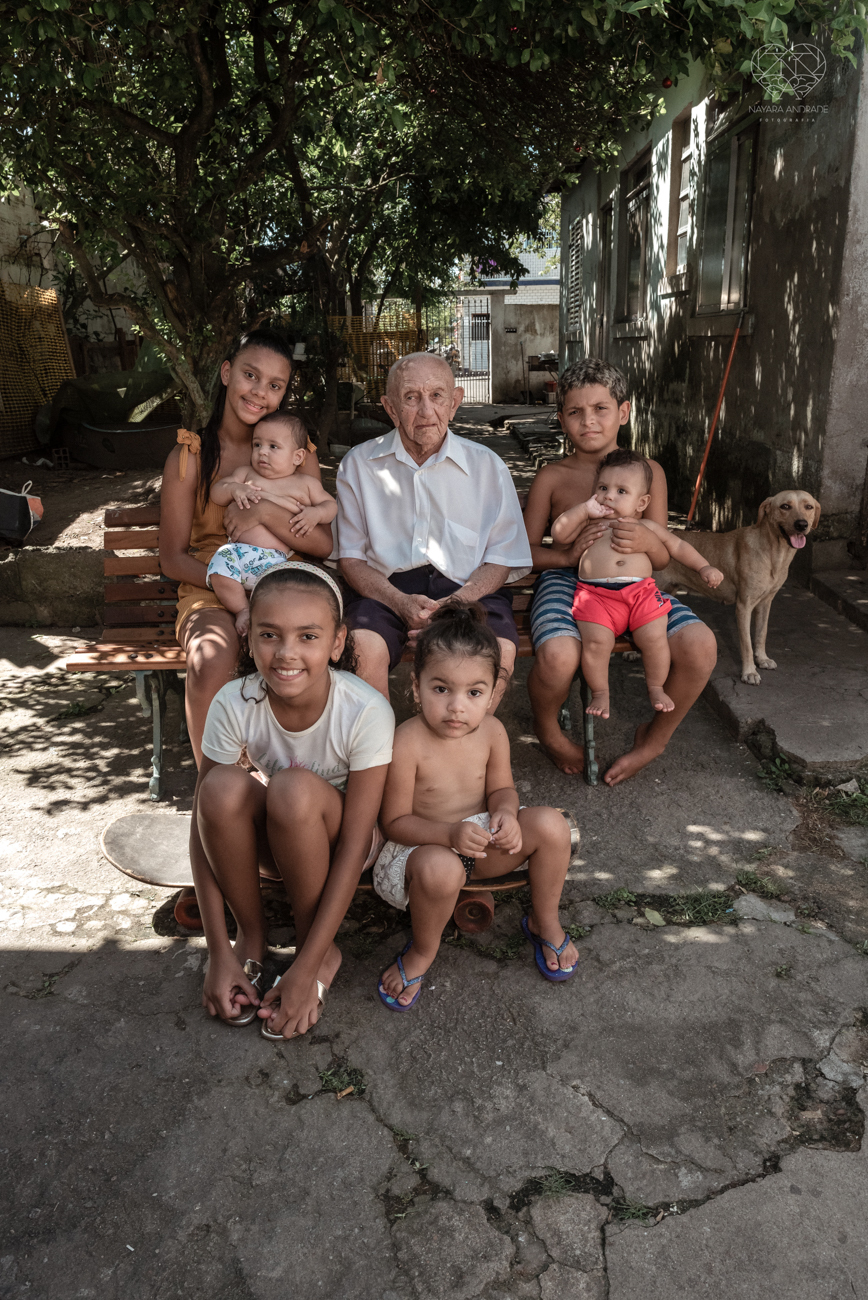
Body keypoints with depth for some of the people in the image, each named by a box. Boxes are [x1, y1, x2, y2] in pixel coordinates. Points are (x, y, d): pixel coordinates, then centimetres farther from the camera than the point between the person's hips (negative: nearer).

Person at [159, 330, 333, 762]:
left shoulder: (299, 452, 8)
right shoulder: (190, 455, 2)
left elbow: (324, 544, 1)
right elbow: (172, 558, 3)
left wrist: (267, 512, -16)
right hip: (209, 592, -1)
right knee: (211, 661, -35)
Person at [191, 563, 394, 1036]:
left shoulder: (366, 712, -29)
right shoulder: (234, 704, -22)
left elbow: (353, 845, -25)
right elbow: (205, 824, -17)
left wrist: (306, 968, -25)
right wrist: (219, 952, -20)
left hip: (338, 837, -2)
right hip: (278, 838, 2)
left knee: (295, 789, -35)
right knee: (223, 786, -30)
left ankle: (319, 950, -11)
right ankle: (251, 934, -5)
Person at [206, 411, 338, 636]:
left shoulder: (306, 483, 18)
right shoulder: (245, 472, 21)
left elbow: (331, 504, 18)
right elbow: (216, 492, 14)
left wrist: (315, 513, -5)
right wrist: (234, 488, -9)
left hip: (279, 559, -1)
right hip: (239, 551, 1)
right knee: (220, 566, -29)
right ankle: (242, 610, -4)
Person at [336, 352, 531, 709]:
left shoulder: (488, 466, 6)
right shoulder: (358, 464, 7)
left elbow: (502, 559, 5)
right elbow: (350, 556, 6)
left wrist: (453, 606, -14)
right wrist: (400, 602, -13)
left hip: (467, 590, 0)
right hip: (386, 588, 0)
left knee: (500, 651, -29)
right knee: (362, 648, -31)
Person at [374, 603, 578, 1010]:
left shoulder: (491, 732, -9)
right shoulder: (406, 743, -25)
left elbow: (501, 788, 6)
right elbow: (395, 822, -19)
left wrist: (506, 814, -19)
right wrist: (450, 833, -35)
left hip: (481, 839, 5)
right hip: (422, 845, -5)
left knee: (551, 824, -15)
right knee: (439, 868, -40)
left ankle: (545, 922, 12)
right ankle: (422, 951, -5)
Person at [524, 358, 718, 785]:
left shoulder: (648, 472, 8)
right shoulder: (552, 477, 4)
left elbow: (662, 557, 8)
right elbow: (526, 550, 5)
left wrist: (647, 543, -18)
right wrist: (568, 554, -17)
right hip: (567, 580, -2)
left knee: (700, 646, -24)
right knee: (558, 656, -36)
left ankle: (655, 736, 6)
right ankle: (546, 728, 3)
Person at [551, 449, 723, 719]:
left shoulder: (646, 527, 24)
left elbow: (677, 546, 30)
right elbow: (559, 534, 8)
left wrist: (704, 567, 19)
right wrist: (585, 509, 4)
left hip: (641, 591, 1)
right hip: (595, 593, -1)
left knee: (655, 638, -20)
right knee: (596, 641, -26)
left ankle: (656, 688, 8)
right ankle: (600, 693, -2)